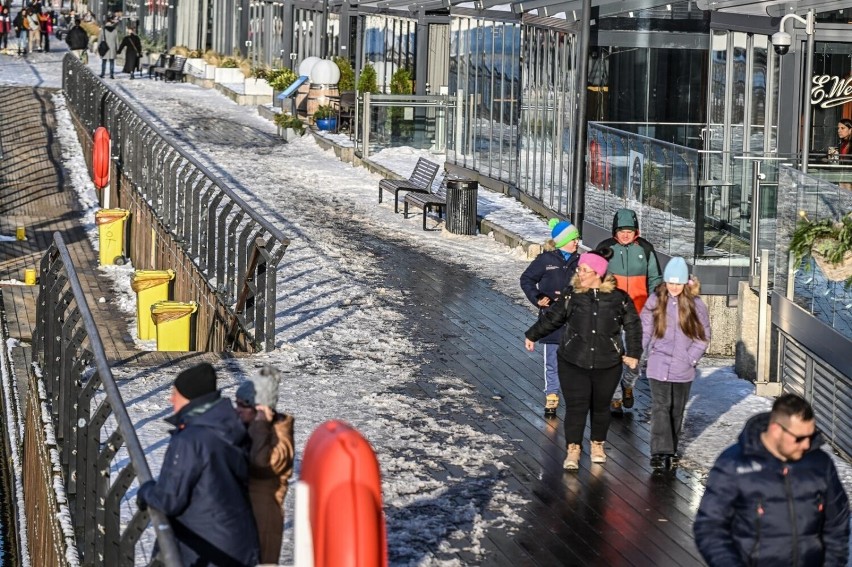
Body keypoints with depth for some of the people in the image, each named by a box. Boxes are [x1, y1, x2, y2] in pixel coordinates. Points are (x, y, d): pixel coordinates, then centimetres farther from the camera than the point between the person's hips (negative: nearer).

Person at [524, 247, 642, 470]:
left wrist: (633, 353, 2)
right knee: (576, 406, -5)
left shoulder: (619, 298, -5)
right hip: (573, 362, 0)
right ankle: (573, 450, 1)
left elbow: (633, 325, 6)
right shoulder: (572, 297, -3)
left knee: (601, 406, 13)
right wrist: (532, 335, 17)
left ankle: (598, 444, 33)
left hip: (607, 365, 0)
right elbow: (551, 319, 9)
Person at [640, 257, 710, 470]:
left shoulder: (696, 304, -2)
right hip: (659, 367, -1)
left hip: (683, 369, 1)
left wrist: (691, 358, -5)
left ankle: (671, 450, 24)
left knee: (677, 410, 12)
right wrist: (651, 354, -5)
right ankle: (660, 451, -15)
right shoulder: (655, 302, -2)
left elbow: (703, 336, 3)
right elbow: (644, 331, 2)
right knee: (660, 408, -10)